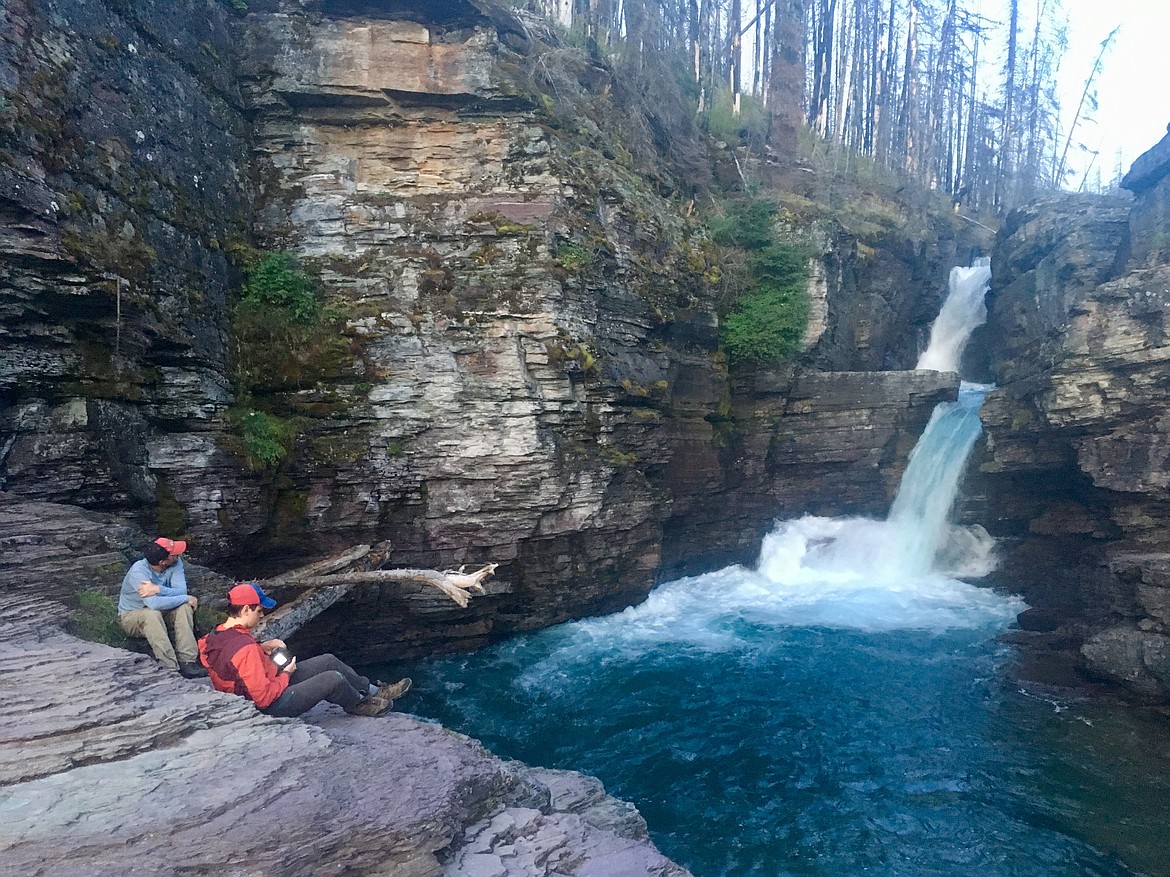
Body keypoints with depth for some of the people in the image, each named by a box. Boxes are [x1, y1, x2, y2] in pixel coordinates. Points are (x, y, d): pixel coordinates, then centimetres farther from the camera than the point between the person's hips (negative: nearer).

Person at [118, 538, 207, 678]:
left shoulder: (176, 563, -15)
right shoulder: (138, 571, -31)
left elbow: (181, 590, -24)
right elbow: (153, 603, -43)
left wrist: (158, 589, -40)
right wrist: (187, 598, -34)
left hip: (159, 610, 5)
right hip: (131, 615, -5)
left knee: (184, 608, -24)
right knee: (152, 614, -37)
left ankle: (187, 661, -31)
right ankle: (171, 667, -39)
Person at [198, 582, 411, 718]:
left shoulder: (220, 634, -4)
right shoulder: (244, 648, -34)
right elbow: (264, 697, -32)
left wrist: (262, 647, 3)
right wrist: (285, 674, -14)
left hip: (270, 683, 10)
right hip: (274, 704, -10)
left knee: (328, 661, 9)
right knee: (334, 679, -12)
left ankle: (372, 691, 21)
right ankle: (358, 703, 22)